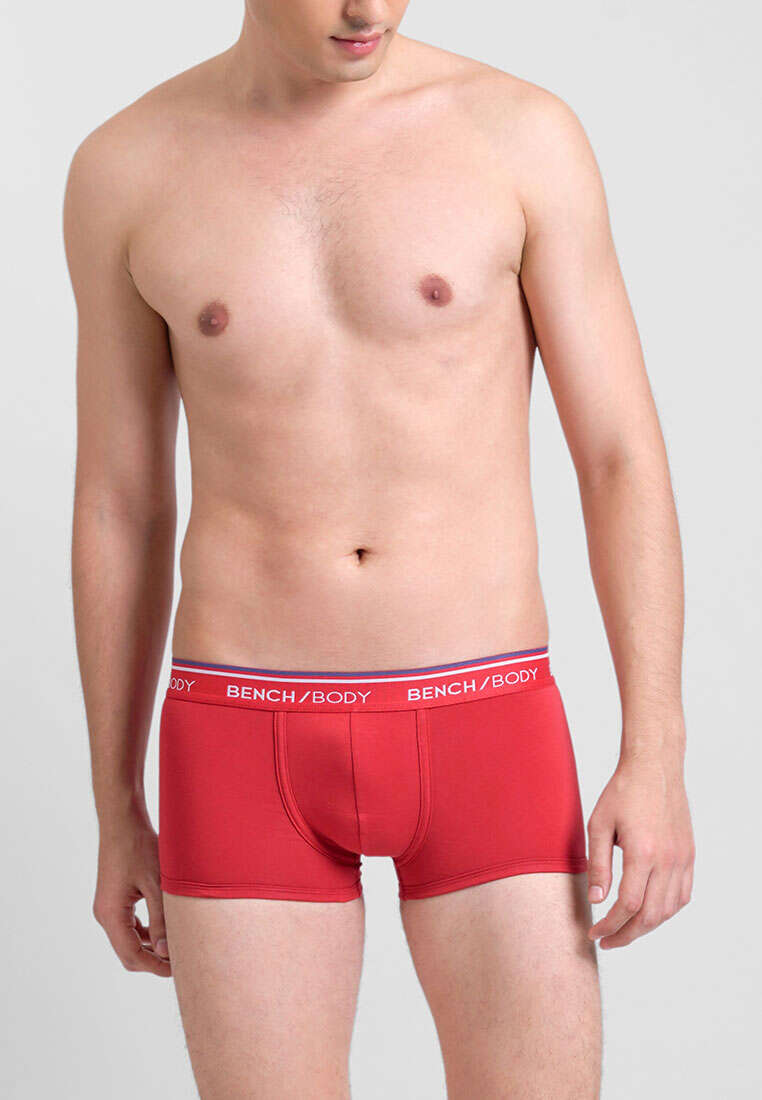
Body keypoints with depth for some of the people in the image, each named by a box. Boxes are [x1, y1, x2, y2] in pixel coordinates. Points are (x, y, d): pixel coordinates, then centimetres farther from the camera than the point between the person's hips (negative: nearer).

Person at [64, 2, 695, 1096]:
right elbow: (119, 507, 8)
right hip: (251, 755, 1)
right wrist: (116, 814, 10)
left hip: (481, 739, 0)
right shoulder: (127, 168, 2)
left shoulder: (525, 133, -2)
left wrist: (656, 761, -11)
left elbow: (625, 463, -2)